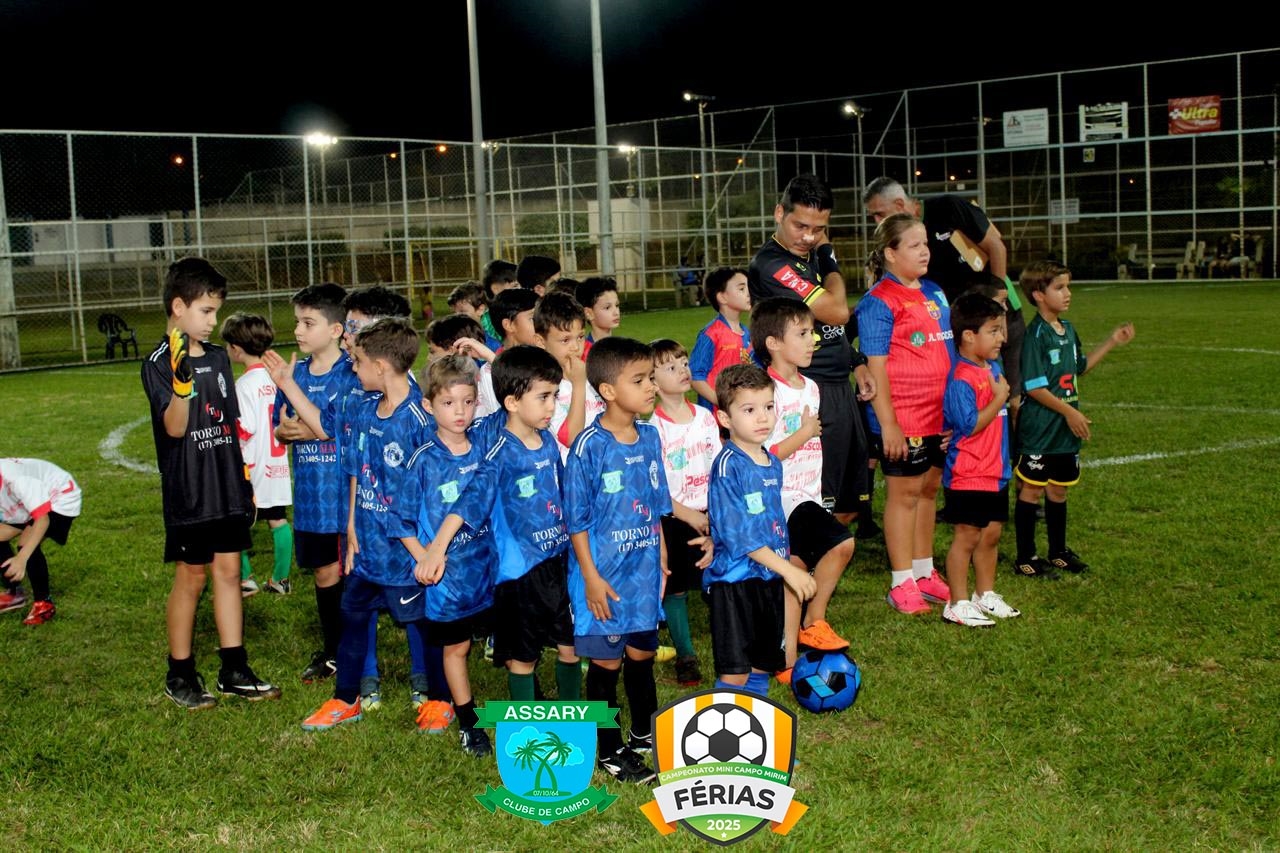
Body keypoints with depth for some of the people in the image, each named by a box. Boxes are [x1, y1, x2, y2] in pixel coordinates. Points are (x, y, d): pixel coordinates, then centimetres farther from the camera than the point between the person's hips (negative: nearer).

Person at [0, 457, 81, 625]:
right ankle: (14, 594, 17)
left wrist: (21, 558, -45)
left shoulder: (16, 479, -39)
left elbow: (43, 519, -40)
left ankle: (44, 604, -8)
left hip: (61, 498, -8)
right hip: (35, 499, 8)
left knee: (26, 544, -25)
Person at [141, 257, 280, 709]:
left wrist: (245, 479, 15)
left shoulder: (218, 357, 9)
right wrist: (182, 380, -35)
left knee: (228, 570, 8)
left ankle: (234, 671, 16)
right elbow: (175, 427, -20)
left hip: (227, 488, 6)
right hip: (188, 490, -6)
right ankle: (180, 675, 17)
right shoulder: (158, 363, -11)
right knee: (191, 576, 3)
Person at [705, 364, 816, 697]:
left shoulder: (773, 463, 7)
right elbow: (736, 533, -21)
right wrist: (788, 569, -20)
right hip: (733, 580, -8)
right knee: (735, 671, -4)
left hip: (769, 580, 8)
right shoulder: (727, 466, -17)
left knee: (763, 665, 16)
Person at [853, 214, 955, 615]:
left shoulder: (934, 293, 12)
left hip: (938, 414, 7)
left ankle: (924, 573, 27)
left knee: (929, 488, 14)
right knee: (904, 492, 0)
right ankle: (902, 583, 9)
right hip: (902, 418, -7)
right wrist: (887, 423, -17)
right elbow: (876, 367, -15)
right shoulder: (879, 302, -12)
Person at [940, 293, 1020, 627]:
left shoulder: (994, 367, 8)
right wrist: (999, 399, -20)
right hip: (968, 476, -9)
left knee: (992, 533, 17)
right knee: (967, 536, -1)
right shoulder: (961, 380, -20)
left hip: (995, 471, 9)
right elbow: (970, 425, -25)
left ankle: (985, 594, 31)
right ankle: (958, 604, 8)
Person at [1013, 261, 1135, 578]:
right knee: (1031, 491, 1)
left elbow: (1080, 366, 24)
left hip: (1065, 431, 8)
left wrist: (1112, 342, 17)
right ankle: (1025, 558, 8)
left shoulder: (1067, 329, 9)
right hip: (1038, 431, -8)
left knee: (1058, 491, 16)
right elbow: (1034, 387, -20)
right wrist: (1070, 412, -17)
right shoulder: (1036, 335, -17)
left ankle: (1059, 552, 28)